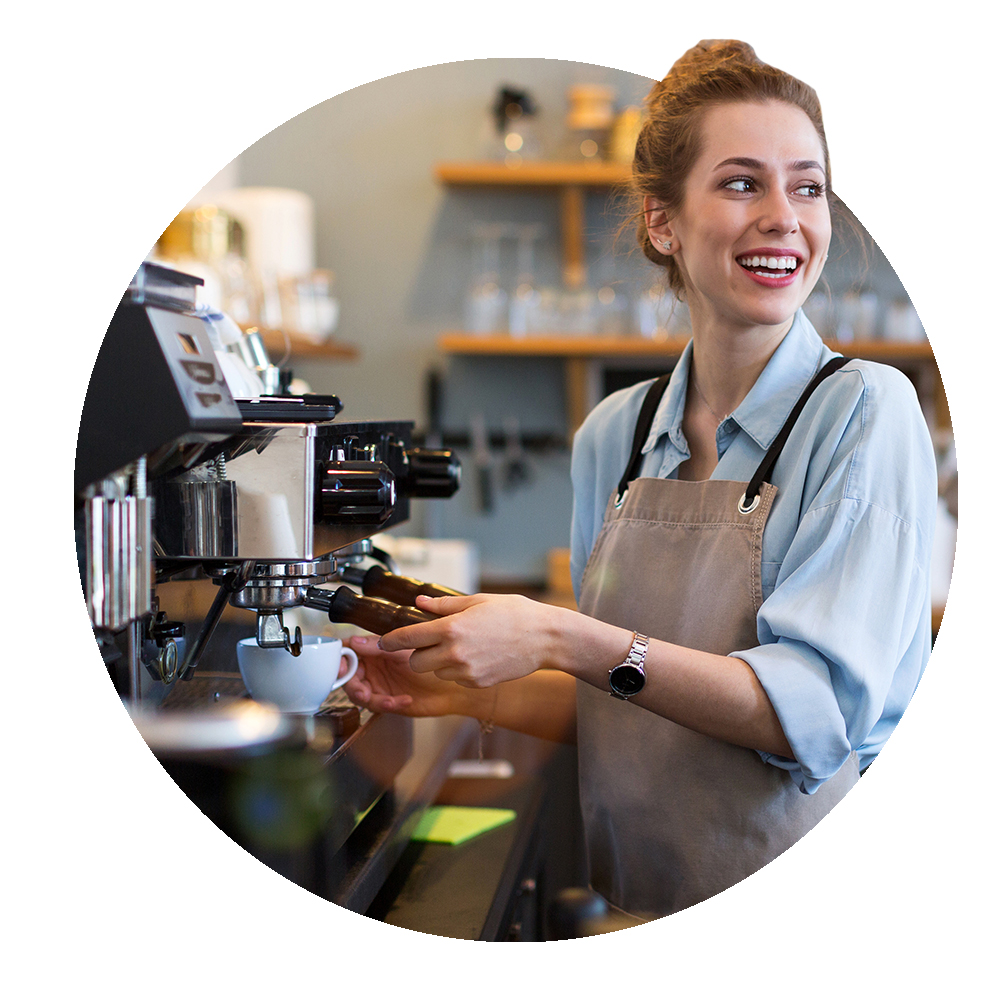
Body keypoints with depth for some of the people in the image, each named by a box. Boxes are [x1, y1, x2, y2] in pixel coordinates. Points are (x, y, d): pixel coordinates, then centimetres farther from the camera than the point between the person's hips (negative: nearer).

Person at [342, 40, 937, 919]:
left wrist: (559, 640, -21)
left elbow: (815, 709, -16)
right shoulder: (613, 435, 7)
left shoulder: (864, 410, -7)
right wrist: (474, 690, 1)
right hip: (636, 911, 4)